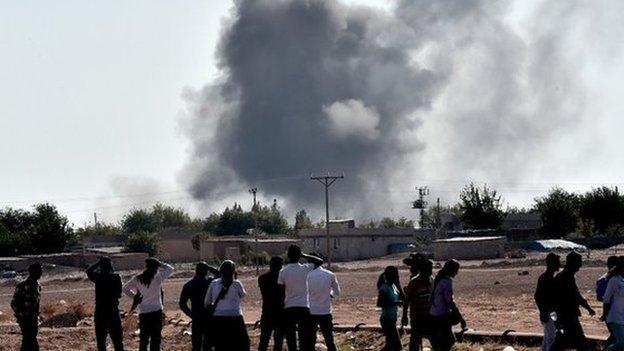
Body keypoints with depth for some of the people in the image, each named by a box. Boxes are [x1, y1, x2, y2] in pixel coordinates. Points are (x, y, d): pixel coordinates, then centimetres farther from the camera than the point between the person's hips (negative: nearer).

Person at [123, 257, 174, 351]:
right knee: (155, 339, 4)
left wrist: (135, 296, 12)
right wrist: (158, 263, 4)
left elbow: (125, 288, 8)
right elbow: (170, 269, 5)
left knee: (143, 339, 12)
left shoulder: (137, 279, -1)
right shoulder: (158, 277, -9)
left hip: (143, 313, 3)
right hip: (156, 311, -3)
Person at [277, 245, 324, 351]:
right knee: (306, 341, 1)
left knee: (291, 340, 6)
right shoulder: (305, 269, -4)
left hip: (288, 309, 1)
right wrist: (305, 256, 9)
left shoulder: (283, 271, -3)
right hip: (303, 307, -1)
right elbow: (320, 261, 12)